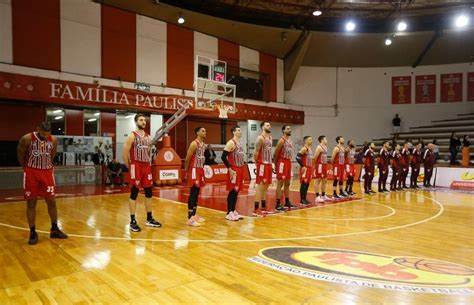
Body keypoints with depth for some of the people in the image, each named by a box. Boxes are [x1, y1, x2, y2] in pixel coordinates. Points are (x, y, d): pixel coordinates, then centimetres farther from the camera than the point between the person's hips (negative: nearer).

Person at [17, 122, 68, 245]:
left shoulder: (53, 140, -5)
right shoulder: (26, 139, -13)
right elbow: (20, 155, 2)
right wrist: (27, 169, 9)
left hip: (47, 172, 2)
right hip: (31, 173, -2)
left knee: (51, 201, 4)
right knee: (31, 203, 2)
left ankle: (54, 229, 17)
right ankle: (32, 233, 13)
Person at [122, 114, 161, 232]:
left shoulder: (148, 137, 12)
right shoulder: (132, 136, -8)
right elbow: (124, 154, -9)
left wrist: (148, 165, 15)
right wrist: (130, 167, -4)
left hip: (147, 167, 7)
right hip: (136, 167, -6)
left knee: (149, 193, 9)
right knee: (134, 194, -2)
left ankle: (149, 219, 20)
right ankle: (132, 221, 5)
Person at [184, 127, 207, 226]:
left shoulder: (204, 144, 13)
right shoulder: (194, 144, -14)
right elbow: (187, 159, -14)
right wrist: (186, 172, -12)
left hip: (200, 170, 9)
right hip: (194, 170, -9)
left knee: (197, 193, 13)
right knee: (193, 193, -9)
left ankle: (194, 214, 23)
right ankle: (190, 218, -7)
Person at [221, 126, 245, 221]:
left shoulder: (240, 143, 15)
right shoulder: (231, 143, -13)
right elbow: (223, 157, -19)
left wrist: (242, 169, 18)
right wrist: (230, 169, -20)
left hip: (240, 170, 9)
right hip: (234, 170, -9)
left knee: (237, 191, 11)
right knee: (232, 191, -5)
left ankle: (233, 211, 19)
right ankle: (229, 213, 2)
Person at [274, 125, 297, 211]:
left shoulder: (290, 140, 14)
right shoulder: (282, 140, -13)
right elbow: (275, 153, -14)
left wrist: (289, 162, 16)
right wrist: (276, 164, -11)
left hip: (288, 162, 9)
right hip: (282, 162, -9)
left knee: (287, 183, 14)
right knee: (280, 183, -8)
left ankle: (287, 202, 23)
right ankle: (278, 204, -6)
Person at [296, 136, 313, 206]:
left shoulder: (310, 149, 16)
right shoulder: (304, 148, -13)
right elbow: (297, 157, -22)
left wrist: (311, 167, 19)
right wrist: (302, 166, -20)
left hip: (309, 168, 9)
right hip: (305, 168, -9)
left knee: (307, 184, 11)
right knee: (303, 184, -6)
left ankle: (304, 199, 18)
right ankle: (302, 200, -1)